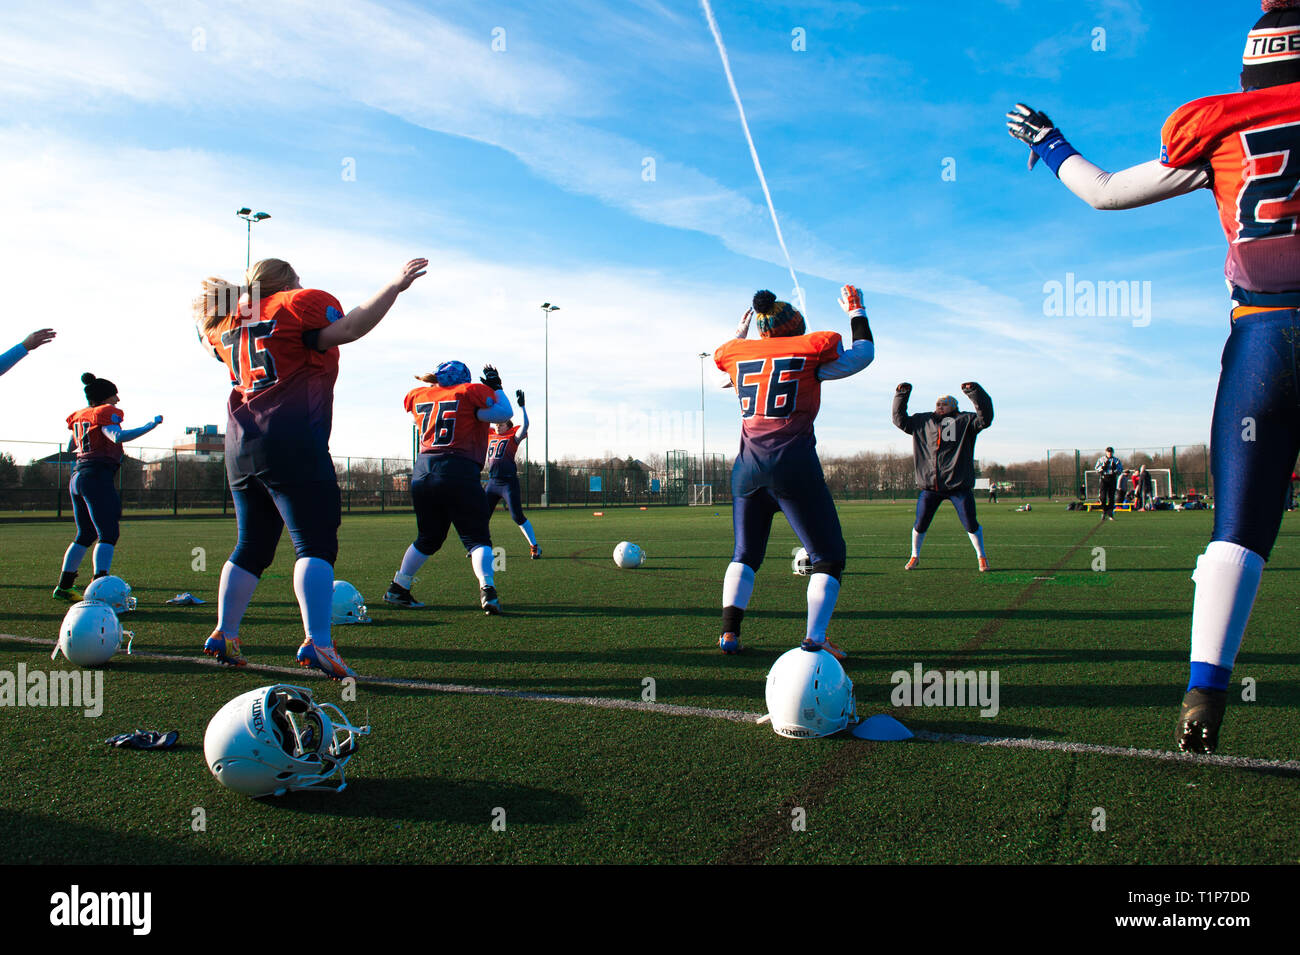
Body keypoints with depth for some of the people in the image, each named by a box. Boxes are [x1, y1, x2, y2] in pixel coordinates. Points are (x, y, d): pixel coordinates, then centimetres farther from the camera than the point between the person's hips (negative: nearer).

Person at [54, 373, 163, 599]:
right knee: (108, 534, -12)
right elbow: (118, 437, -25)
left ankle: (63, 587, 20)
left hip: (78, 476, 9)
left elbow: (70, 447, 30)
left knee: (85, 535, 17)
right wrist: (150, 426, -21)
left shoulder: (80, 416, 18)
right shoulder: (105, 413, -5)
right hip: (97, 477, -9)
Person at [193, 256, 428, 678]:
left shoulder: (231, 322, 20)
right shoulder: (300, 303, 0)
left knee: (252, 547, 18)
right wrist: (394, 287, -16)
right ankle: (317, 642, -21)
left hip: (241, 448, 8)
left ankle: (224, 635, 21)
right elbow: (346, 329, -17)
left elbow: (211, 341, 42)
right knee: (316, 544, -10)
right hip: (291, 444, -7)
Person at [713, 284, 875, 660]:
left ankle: (729, 633, 10)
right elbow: (863, 353, 17)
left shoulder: (737, 353, 10)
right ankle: (814, 640, -9)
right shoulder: (813, 349, 2)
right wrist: (856, 312, 30)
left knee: (746, 553, 19)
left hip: (747, 465, 4)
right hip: (793, 464, -4)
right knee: (829, 556, 3)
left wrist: (740, 333, 47)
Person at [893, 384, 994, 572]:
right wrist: (901, 396, 13)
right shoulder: (923, 421, 14)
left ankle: (981, 556, 19)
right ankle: (915, 556, 27)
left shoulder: (965, 420, 5)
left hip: (958, 485, -3)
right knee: (920, 525, 6)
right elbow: (900, 420, 21)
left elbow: (985, 418, -10)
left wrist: (975, 393, -18)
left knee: (970, 524, -1)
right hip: (929, 485, 3)